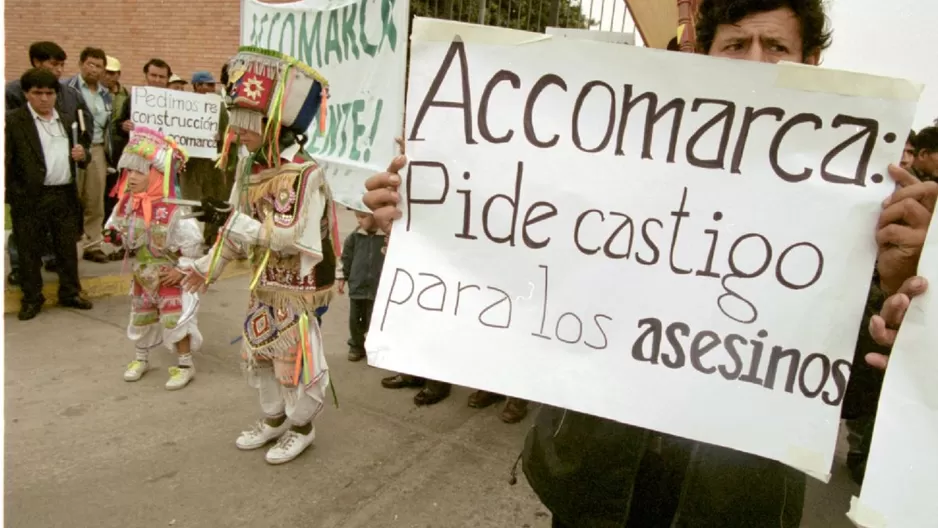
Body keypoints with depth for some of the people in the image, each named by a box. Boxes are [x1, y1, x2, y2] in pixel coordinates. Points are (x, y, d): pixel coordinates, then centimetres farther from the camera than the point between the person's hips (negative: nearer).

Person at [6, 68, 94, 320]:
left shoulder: (67, 120, 13)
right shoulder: (13, 120, -3)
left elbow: (79, 154, 20)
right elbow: (6, 160, -7)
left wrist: (82, 154, -4)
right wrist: (12, 194, -15)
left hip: (65, 195, 4)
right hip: (30, 197, -4)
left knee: (68, 248, 12)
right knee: (29, 251, 6)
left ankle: (70, 293, 25)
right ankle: (32, 298, 18)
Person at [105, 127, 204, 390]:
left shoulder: (174, 212, -25)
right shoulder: (127, 205, -6)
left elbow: (192, 244, -20)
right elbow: (118, 226, 13)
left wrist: (181, 270, -17)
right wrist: (114, 235, -8)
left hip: (169, 278, -7)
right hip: (143, 275, 7)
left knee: (175, 321, -2)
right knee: (140, 318, 20)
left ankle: (186, 365, 13)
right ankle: (141, 359, 40)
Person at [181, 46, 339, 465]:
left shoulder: (304, 173, -23)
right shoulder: (248, 167, 3)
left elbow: (293, 238, -27)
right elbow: (238, 227, 10)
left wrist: (244, 224, -27)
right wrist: (209, 267, 11)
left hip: (297, 286, -8)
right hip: (263, 282, 9)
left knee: (296, 356, 6)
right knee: (258, 351, 20)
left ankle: (301, 426, 28)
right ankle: (273, 418, 40)